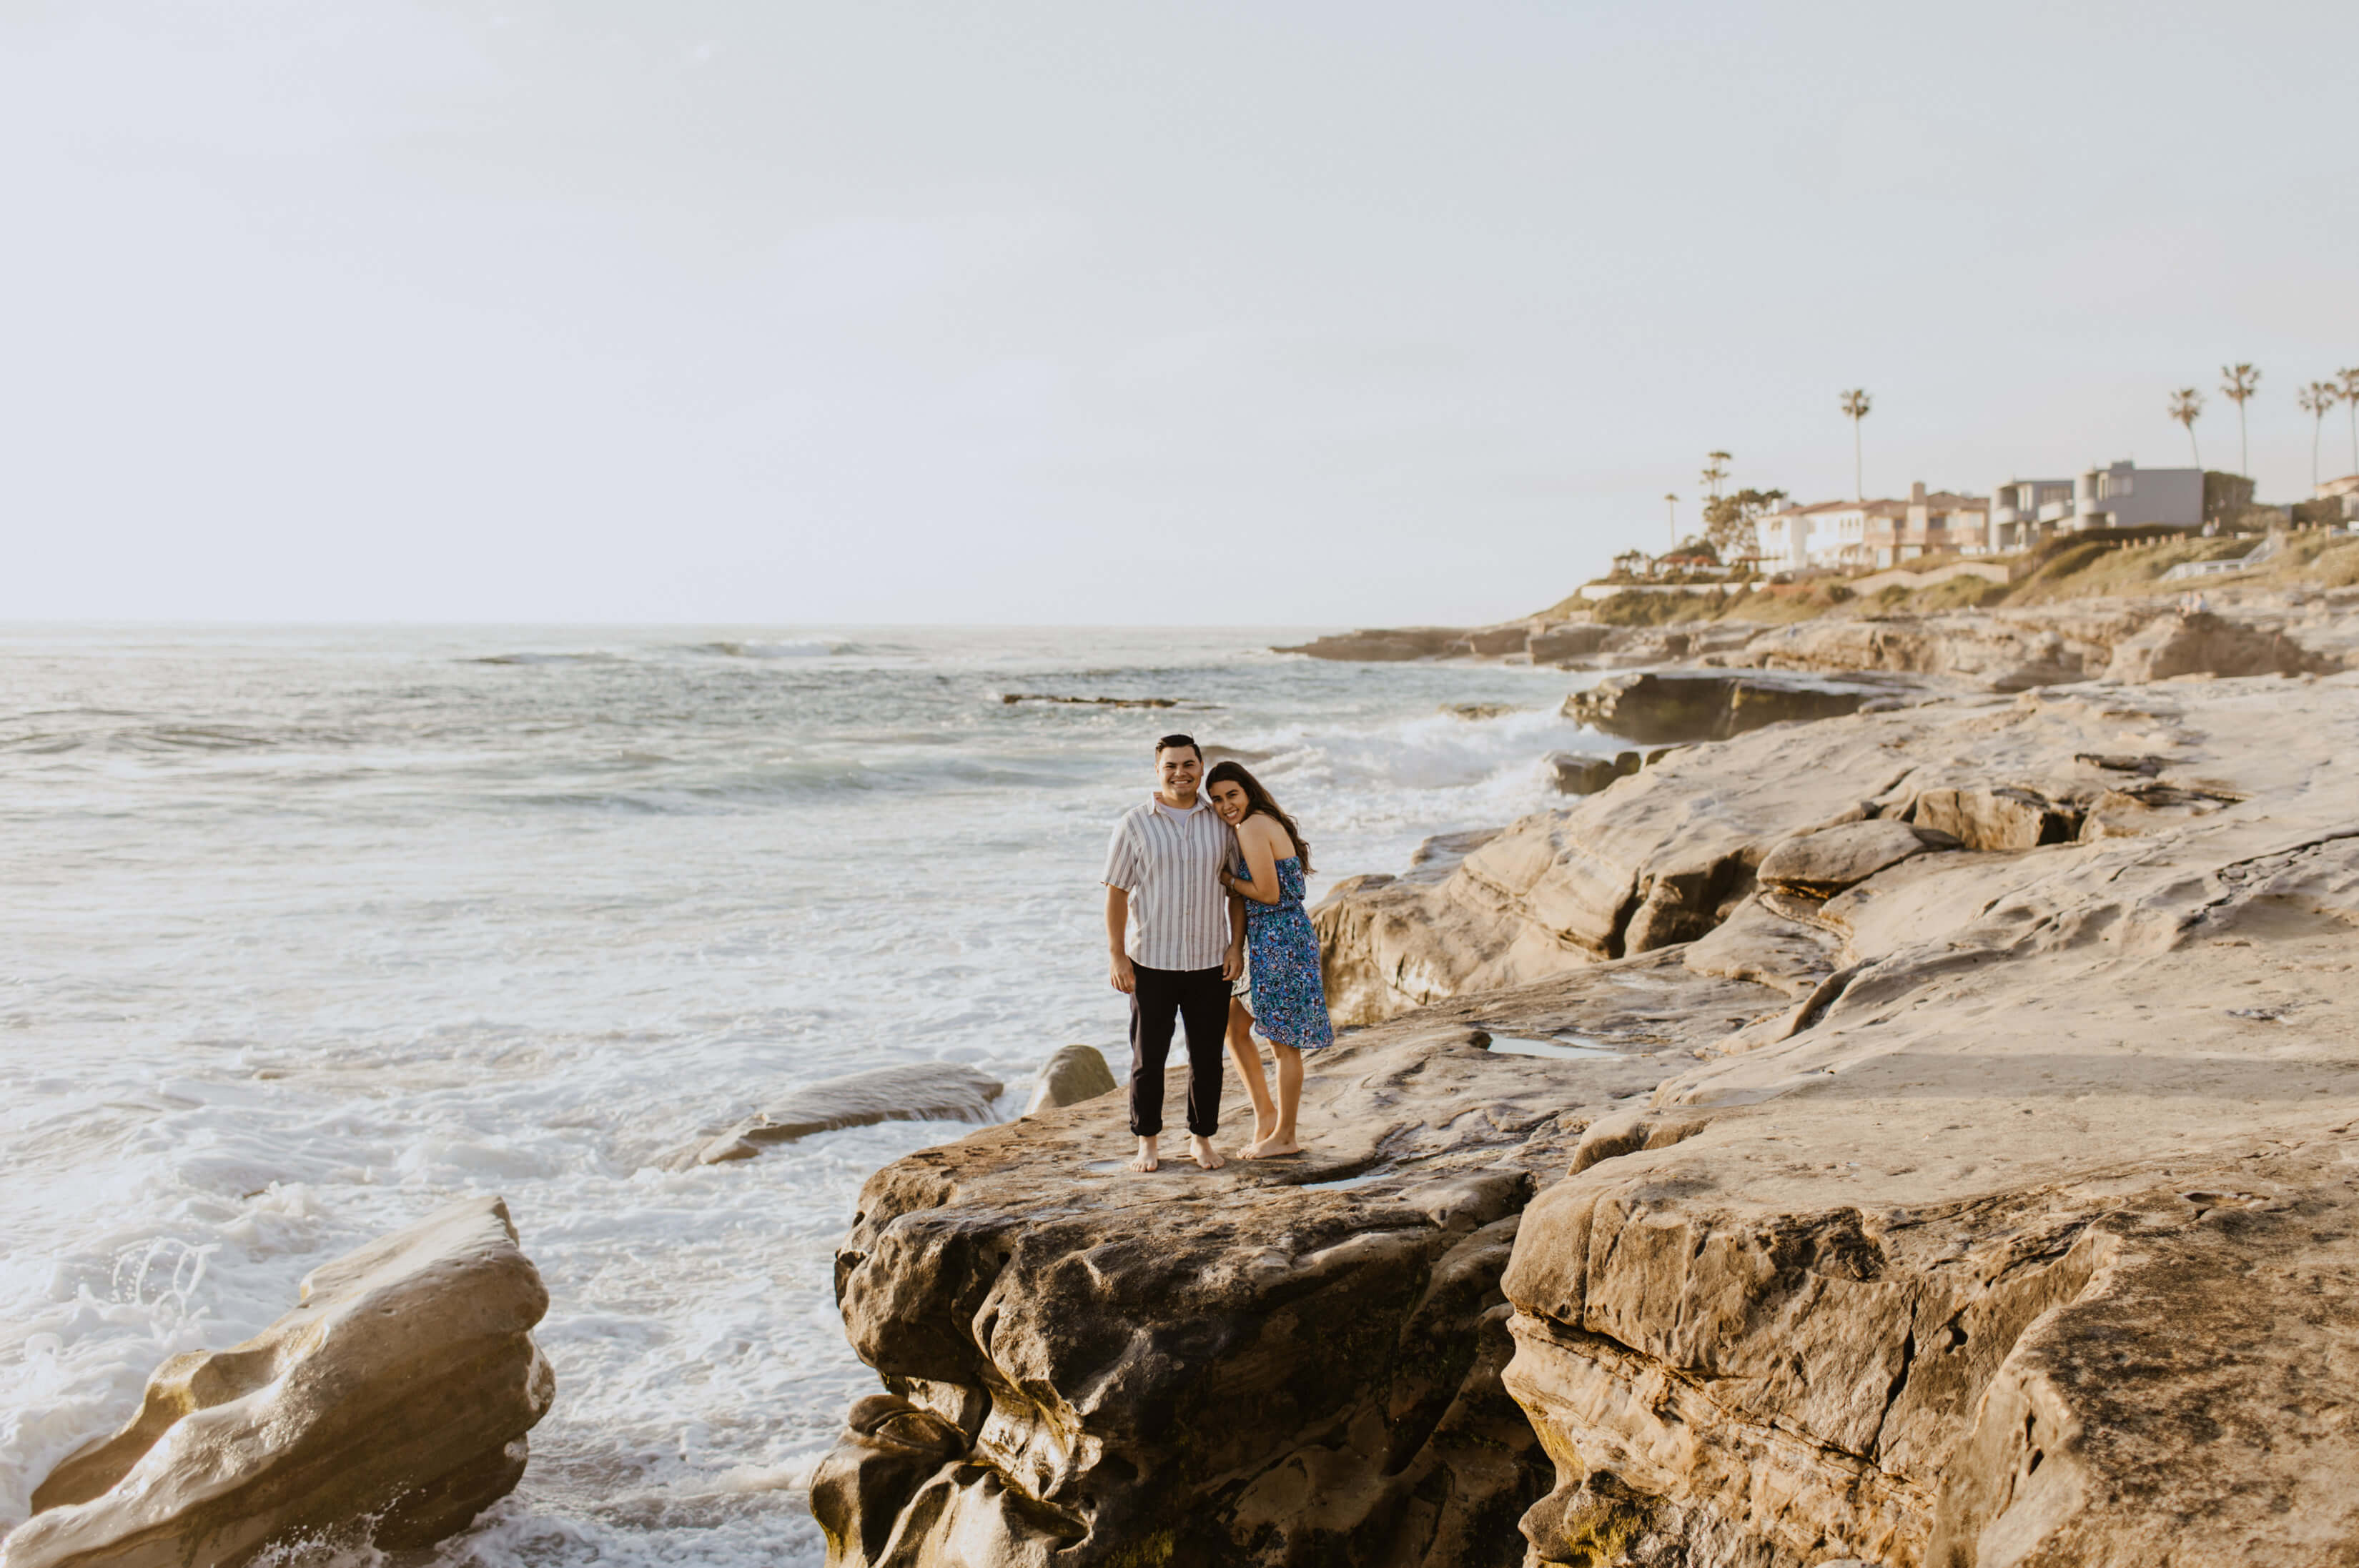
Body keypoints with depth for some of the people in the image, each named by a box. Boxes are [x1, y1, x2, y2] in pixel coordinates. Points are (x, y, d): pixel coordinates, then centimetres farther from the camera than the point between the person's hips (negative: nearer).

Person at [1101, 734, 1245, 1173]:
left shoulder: (1221, 822, 4)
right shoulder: (1135, 824, -3)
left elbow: (1237, 889, 10)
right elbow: (1116, 892, -3)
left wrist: (1237, 946, 1)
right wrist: (1117, 956, -8)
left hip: (1210, 961, 2)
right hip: (1151, 961, -2)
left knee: (1207, 1057, 8)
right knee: (1148, 1057, 5)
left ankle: (1202, 1139, 23)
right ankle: (1147, 1142, 19)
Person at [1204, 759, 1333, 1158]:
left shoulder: (1252, 827, -17)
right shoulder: (1266, 823, 13)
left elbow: (1268, 893, -19)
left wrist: (1225, 878, -7)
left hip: (1279, 940, -10)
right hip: (1264, 941, 10)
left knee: (1283, 1042, 2)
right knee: (1234, 1025, 17)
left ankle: (1285, 1136, 14)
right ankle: (1265, 1112, 25)